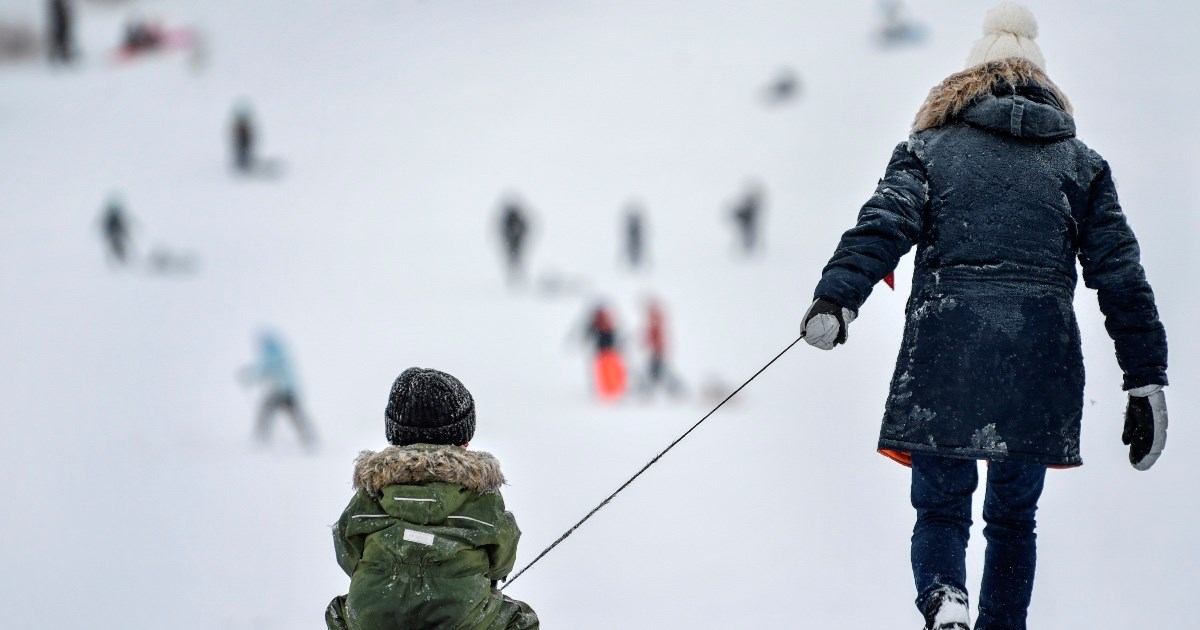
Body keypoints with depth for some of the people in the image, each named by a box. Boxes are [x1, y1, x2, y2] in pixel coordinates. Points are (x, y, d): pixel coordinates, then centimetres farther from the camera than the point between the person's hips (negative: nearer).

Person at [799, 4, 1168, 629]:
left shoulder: (930, 148, 10)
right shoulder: (1080, 164, 15)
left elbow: (883, 225, -8)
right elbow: (1121, 275, 11)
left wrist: (834, 300, -19)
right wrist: (1147, 379, 13)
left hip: (944, 363, -1)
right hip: (1041, 367, 1)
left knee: (940, 508, 6)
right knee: (1013, 517, 17)